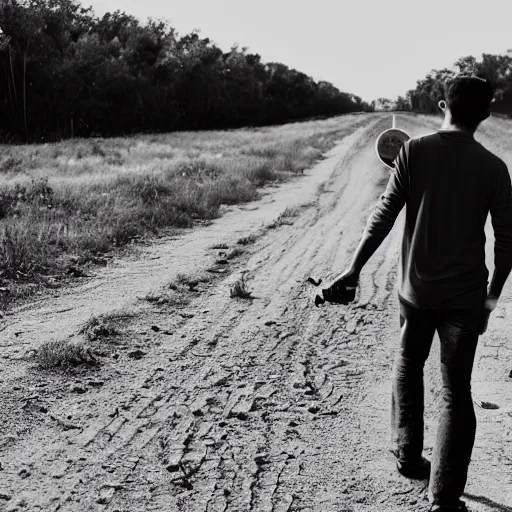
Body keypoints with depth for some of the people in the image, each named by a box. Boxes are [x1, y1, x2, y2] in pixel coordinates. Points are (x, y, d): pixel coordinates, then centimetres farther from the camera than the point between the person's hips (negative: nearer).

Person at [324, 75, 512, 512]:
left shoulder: (415, 151, -5)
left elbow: (384, 216, -8)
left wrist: (355, 268, -1)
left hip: (417, 288, 0)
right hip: (465, 295, 0)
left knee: (408, 368, 24)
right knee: (456, 393, 6)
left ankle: (408, 456, 32)